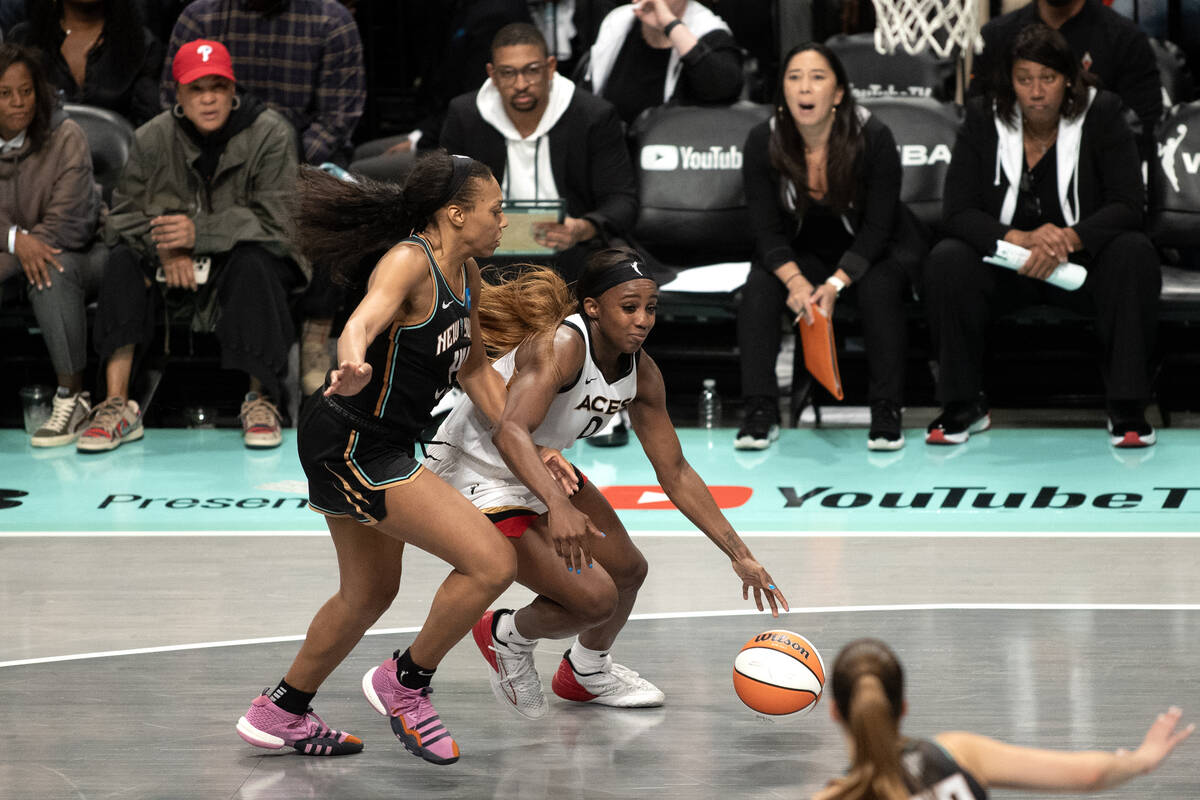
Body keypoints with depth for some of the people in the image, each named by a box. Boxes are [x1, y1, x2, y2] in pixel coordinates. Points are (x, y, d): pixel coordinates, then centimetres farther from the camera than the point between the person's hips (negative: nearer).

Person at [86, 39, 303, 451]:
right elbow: (124, 215, -3)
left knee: (252, 263, -36)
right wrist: (166, 249, -24)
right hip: (176, 266, 3)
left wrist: (199, 232, -29)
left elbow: (273, 219, -18)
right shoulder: (153, 138, -4)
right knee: (123, 260, -23)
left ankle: (261, 401, -23)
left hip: (251, 254, -3)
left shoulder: (270, 134, -12)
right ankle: (118, 405, -26)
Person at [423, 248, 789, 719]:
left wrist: (739, 555, 0)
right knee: (594, 596, -17)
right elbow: (510, 432, -45)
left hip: (540, 469, 9)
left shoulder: (642, 375, -5)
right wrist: (556, 504, -60)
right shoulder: (561, 344, -31)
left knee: (627, 570, 17)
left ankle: (587, 673, 45)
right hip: (478, 477, -9)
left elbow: (675, 474, 4)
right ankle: (508, 637, 14)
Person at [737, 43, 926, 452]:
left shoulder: (873, 138, -22)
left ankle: (887, 412, -24)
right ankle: (760, 411, -23)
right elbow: (768, 230, -13)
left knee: (878, 288, -33)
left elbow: (877, 228, -19)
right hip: (803, 252, 2)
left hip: (876, 250, -2)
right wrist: (796, 282, -31)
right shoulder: (763, 141, -15)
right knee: (759, 288, -25)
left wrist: (835, 285, -31)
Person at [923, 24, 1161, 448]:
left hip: (1082, 259, -1)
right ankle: (963, 406, -15)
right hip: (1004, 264, 1)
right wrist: (1021, 240, -32)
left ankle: (1127, 409, -25)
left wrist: (1070, 239, -34)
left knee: (1134, 254, -32)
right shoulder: (982, 118, -6)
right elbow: (957, 212, -13)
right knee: (946, 261, -29)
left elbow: (1127, 204, -15)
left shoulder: (1101, 113, -8)